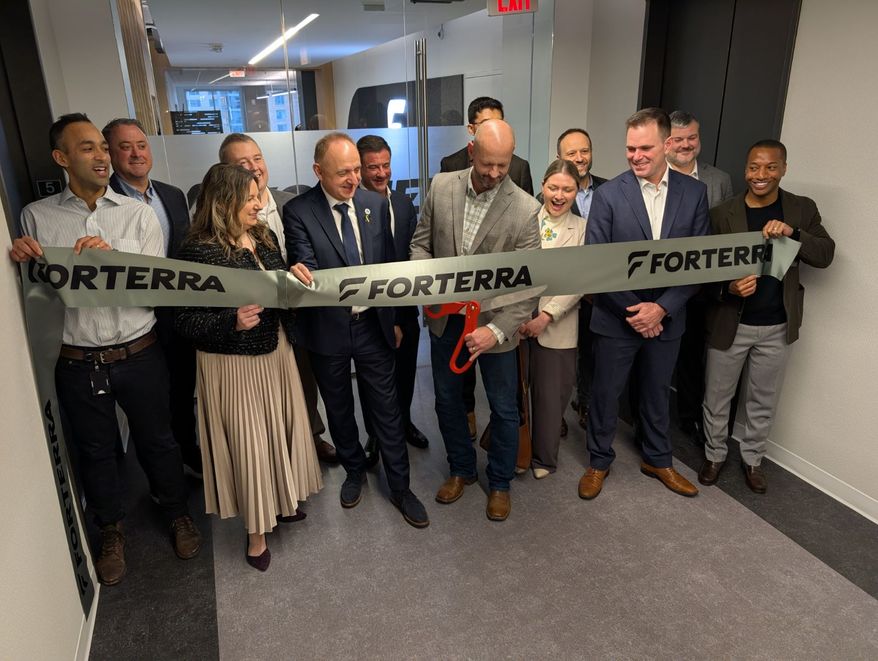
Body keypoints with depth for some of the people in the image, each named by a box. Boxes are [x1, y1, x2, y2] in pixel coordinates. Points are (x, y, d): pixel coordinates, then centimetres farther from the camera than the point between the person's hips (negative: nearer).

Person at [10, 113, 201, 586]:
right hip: (77, 363, 1)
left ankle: (177, 513, 40)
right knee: (94, 450, 18)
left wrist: (112, 258, -22)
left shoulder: (138, 214, -3)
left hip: (138, 355, -1)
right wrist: (21, 260, -13)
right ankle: (111, 530, 41)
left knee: (157, 440, 15)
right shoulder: (37, 216, 0)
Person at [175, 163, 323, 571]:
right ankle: (256, 530, 26)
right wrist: (232, 323, -31)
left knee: (281, 429, 18)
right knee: (248, 443, 5)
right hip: (233, 363, -6)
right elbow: (187, 322, -16)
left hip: (276, 351, 7)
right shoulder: (199, 251, -17)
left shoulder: (265, 237, 3)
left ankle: (280, 501, 43)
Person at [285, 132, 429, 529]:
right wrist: (300, 274, -42)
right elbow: (308, 270, -17)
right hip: (328, 329, -1)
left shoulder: (376, 204, 0)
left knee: (386, 408, 9)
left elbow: (388, 264, 6)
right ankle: (354, 472, 42)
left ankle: (400, 488, 26)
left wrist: (395, 318, 9)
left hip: (373, 325, 2)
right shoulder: (297, 212, -11)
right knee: (339, 408, 17)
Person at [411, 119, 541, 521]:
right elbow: (421, 242, 3)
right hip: (445, 318, 3)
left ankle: (499, 483, 37)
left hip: (493, 323, -3)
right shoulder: (441, 187, -6)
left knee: (504, 409, 12)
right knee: (447, 401, 18)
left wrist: (497, 330, -27)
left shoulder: (525, 209, -16)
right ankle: (461, 469, 43)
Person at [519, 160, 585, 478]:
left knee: (550, 395, 8)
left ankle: (543, 457, 28)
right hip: (517, 321, 1)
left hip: (557, 327, -1)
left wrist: (546, 316, -14)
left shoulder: (583, 229, 2)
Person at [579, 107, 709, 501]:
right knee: (605, 394, 12)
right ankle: (599, 461, 33)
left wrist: (662, 308, -14)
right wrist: (632, 310, -15)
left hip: (666, 317, 3)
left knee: (657, 394, 20)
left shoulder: (694, 192, -2)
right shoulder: (609, 194, -10)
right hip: (616, 318, -2)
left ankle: (657, 460, 41)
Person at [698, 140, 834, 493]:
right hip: (730, 323, -2)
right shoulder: (723, 213, -8)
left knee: (763, 401, 17)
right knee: (717, 397, 12)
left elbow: (826, 255, -7)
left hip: (777, 327, 2)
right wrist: (729, 287, -27)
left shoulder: (802, 209, -1)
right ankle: (714, 454, 35)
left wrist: (792, 232, -24)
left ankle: (752, 458, 39)